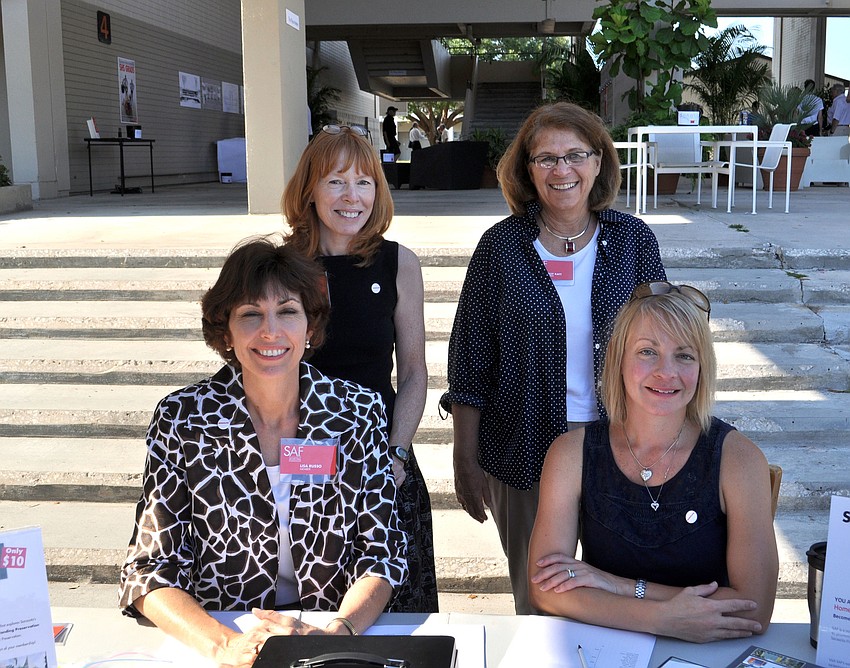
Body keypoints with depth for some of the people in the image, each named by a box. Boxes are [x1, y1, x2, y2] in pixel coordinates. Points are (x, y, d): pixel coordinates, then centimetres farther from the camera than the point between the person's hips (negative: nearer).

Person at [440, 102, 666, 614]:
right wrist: (465, 458, -1)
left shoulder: (633, 241, 0)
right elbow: (470, 360, -1)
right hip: (525, 452, -1)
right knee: (536, 600, 12)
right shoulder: (502, 246, -4)